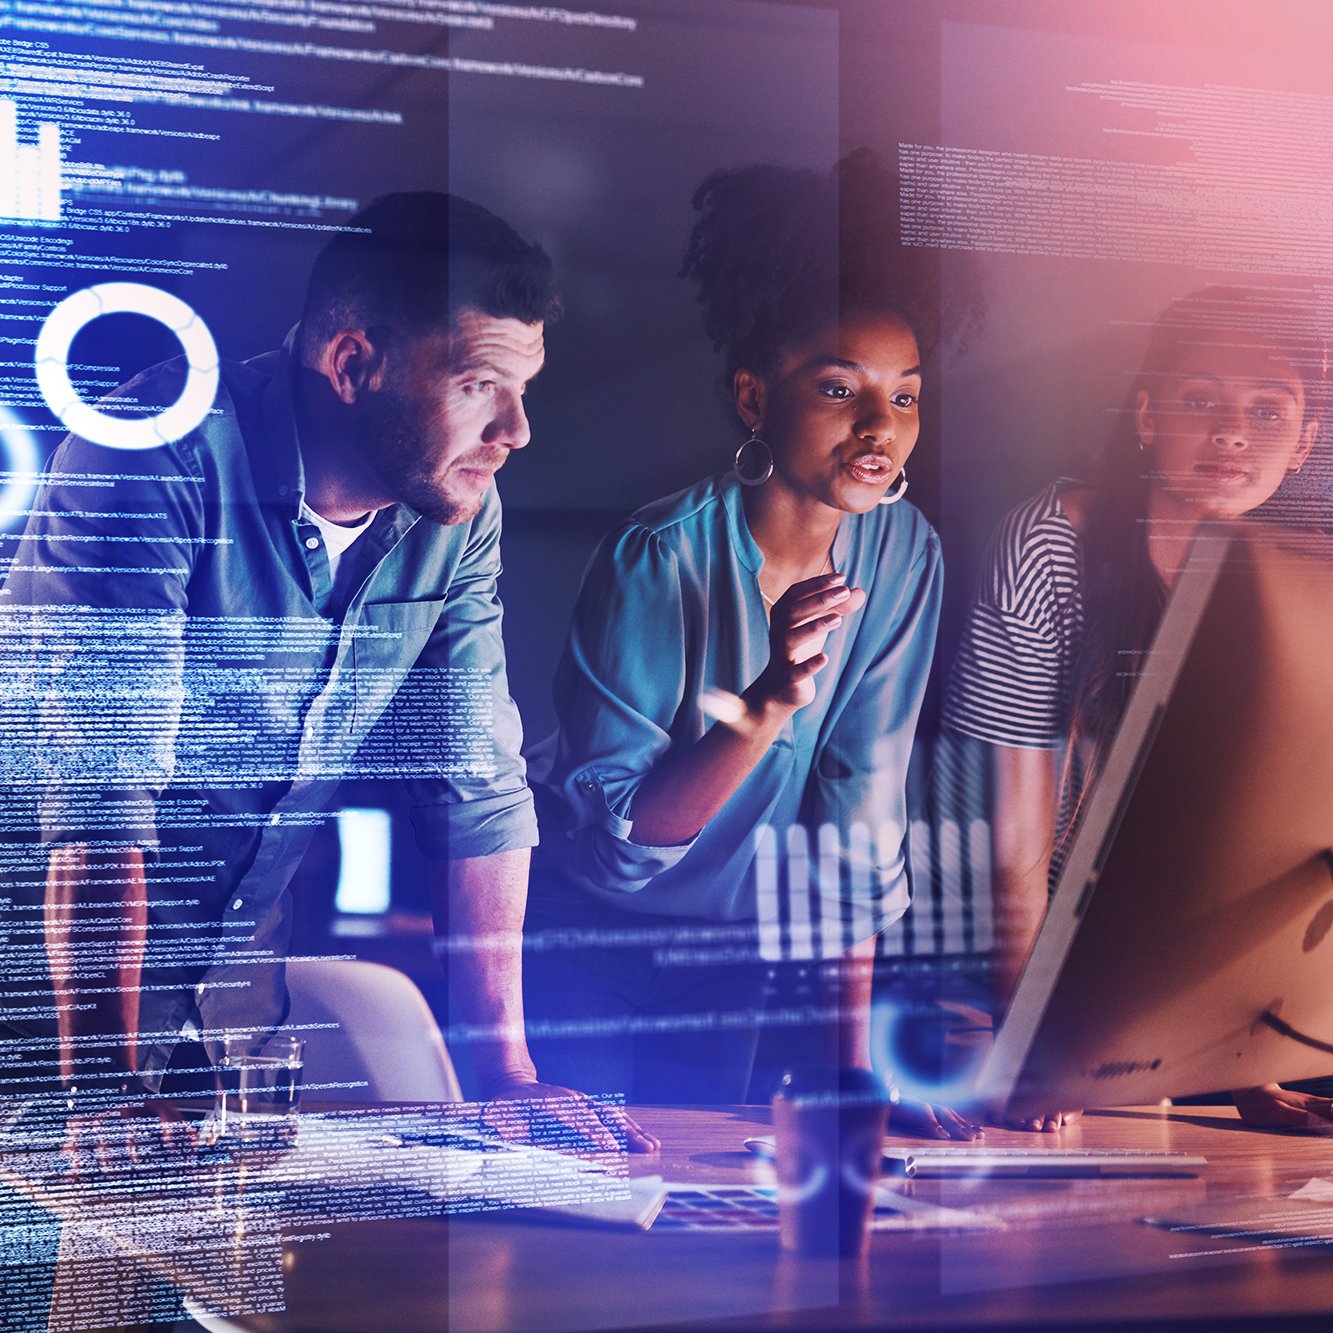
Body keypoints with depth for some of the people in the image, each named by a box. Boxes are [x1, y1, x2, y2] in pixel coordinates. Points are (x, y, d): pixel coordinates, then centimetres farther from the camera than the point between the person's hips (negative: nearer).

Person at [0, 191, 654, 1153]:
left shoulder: (459, 515, -6)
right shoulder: (165, 456, -25)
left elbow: (478, 785, -1)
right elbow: (100, 792, -31)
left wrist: (507, 1065, -6)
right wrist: (108, 1090, -34)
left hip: (239, 980, 6)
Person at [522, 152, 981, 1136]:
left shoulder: (903, 554, -12)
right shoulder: (660, 561, -26)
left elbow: (861, 808, -9)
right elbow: (611, 846, -26)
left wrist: (853, 1065, -11)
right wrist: (771, 705, -40)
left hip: (725, 949, 4)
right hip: (581, 935, -4)